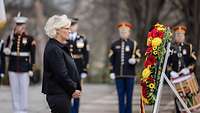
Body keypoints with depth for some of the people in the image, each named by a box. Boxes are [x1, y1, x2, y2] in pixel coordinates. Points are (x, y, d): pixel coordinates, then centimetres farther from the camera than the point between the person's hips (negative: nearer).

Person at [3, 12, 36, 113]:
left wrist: (31, 69, -4)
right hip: (12, 68, 3)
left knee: (24, 90, -1)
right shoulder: (11, 37, 5)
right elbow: (6, 52, 8)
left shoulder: (29, 39, -2)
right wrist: (6, 51, -15)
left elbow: (32, 55, -1)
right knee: (14, 90, 6)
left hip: (24, 68, -3)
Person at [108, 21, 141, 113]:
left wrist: (134, 60, -20)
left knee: (129, 95, 2)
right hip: (118, 74, 1)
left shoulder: (133, 44, 4)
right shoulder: (114, 44, 9)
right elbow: (111, 59, 8)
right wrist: (112, 71, 1)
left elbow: (138, 57, 3)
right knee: (121, 95, 1)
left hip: (130, 74, -1)